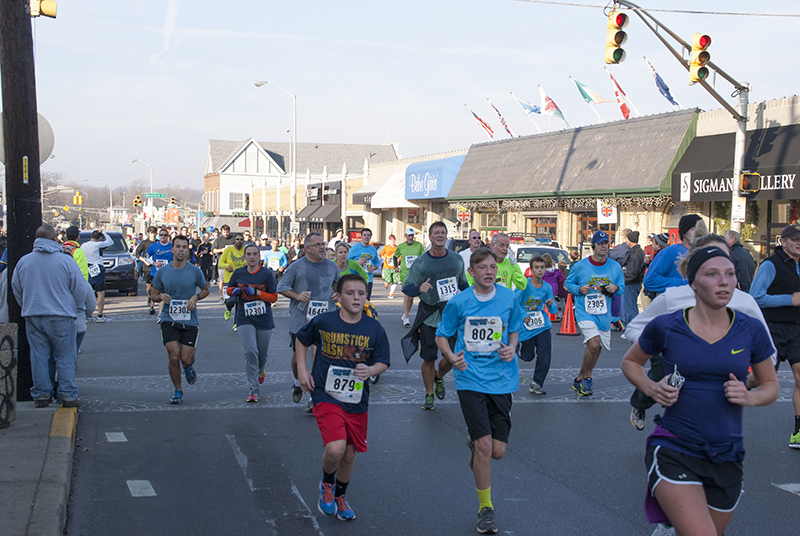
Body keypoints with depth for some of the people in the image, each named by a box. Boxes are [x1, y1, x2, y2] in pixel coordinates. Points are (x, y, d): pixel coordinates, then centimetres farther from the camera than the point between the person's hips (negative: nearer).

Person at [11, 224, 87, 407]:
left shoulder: (24, 261, 3)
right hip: (61, 317, -3)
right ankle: (68, 395, 5)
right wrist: (76, 310, 12)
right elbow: (80, 289, -3)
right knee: (64, 358, 4)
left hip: (32, 317, 3)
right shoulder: (66, 261, -7)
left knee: (39, 356, 10)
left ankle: (41, 395, 13)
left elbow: (16, 289, 14)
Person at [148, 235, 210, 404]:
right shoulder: (162, 272, 2)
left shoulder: (195, 271, -1)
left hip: (190, 321, 0)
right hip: (168, 320, 0)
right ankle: (178, 391, 11)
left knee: (186, 359, -3)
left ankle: (188, 368, 36)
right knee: (174, 358, -9)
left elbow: (205, 289, 14)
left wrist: (195, 297, -7)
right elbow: (153, 294, 11)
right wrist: (161, 297, -12)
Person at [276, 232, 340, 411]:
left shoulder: (331, 266, 10)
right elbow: (282, 287, 2)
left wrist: (337, 293, 7)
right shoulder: (297, 266, -1)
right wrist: (297, 296, -14)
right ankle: (297, 384, 39)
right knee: (298, 356, 9)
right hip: (300, 320, -1)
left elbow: (338, 283, 28)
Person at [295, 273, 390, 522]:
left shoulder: (374, 329, -4)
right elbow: (302, 340, 12)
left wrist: (370, 370, -17)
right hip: (327, 396, -3)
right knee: (335, 449, -20)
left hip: (357, 401, 3)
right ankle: (326, 483, 14)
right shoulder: (323, 322, -7)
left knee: (349, 454, 12)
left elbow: (383, 362, 5)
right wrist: (302, 370, 3)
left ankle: (340, 496, 40)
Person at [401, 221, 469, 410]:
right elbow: (406, 287, -5)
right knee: (429, 359, 3)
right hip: (429, 317, -2)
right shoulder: (420, 262, -4)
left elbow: (463, 283, 20)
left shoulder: (456, 259, 5)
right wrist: (419, 289, -25)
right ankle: (429, 395, 22)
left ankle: (439, 377, 32)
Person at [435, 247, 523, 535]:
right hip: (470, 379, -2)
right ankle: (486, 508, 9)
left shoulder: (508, 298, 1)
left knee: (498, 451, 2)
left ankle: (473, 444, 40)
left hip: (502, 379, 2)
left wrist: (512, 348, -5)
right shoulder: (458, 302, -4)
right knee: (484, 445, -11)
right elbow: (441, 336, 7)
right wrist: (452, 357, -12)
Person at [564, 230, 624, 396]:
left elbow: (622, 287, 14)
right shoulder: (580, 266, -5)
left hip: (604, 314, 5)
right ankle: (587, 378, -1)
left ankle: (580, 379, 31)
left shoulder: (615, 266, 2)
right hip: (585, 312, -5)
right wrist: (579, 289, -13)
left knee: (597, 348, 12)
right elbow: (568, 283, 7)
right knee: (594, 343, -23)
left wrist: (616, 288, -9)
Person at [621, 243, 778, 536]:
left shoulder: (751, 331, 0)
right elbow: (630, 362, 11)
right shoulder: (666, 327, -6)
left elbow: (771, 385, 12)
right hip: (674, 453, -3)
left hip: (726, 457, 4)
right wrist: (652, 389, -8)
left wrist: (749, 397, -9)